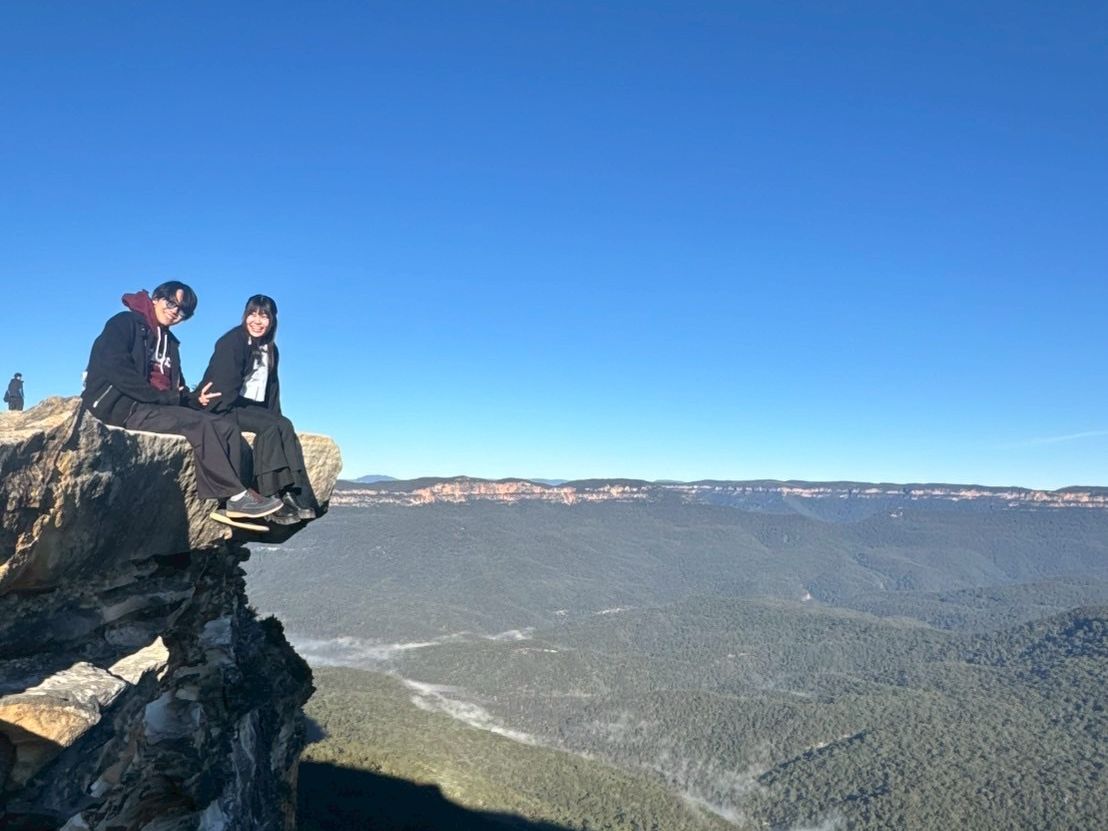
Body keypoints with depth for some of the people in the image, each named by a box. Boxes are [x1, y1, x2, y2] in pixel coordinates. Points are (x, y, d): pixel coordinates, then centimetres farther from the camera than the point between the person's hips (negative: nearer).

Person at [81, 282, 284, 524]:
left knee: (227, 426, -13)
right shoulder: (125, 323, -1)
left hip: (160, 407, 7)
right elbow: (116, 372, -16)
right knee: (199, 425, -28)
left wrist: (195, 400, -6)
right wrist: (165, 397, -16)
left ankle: (228, 502, -23)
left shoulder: (169, 342, 21)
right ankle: (236, 496, -23)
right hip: (123, 407, -7)